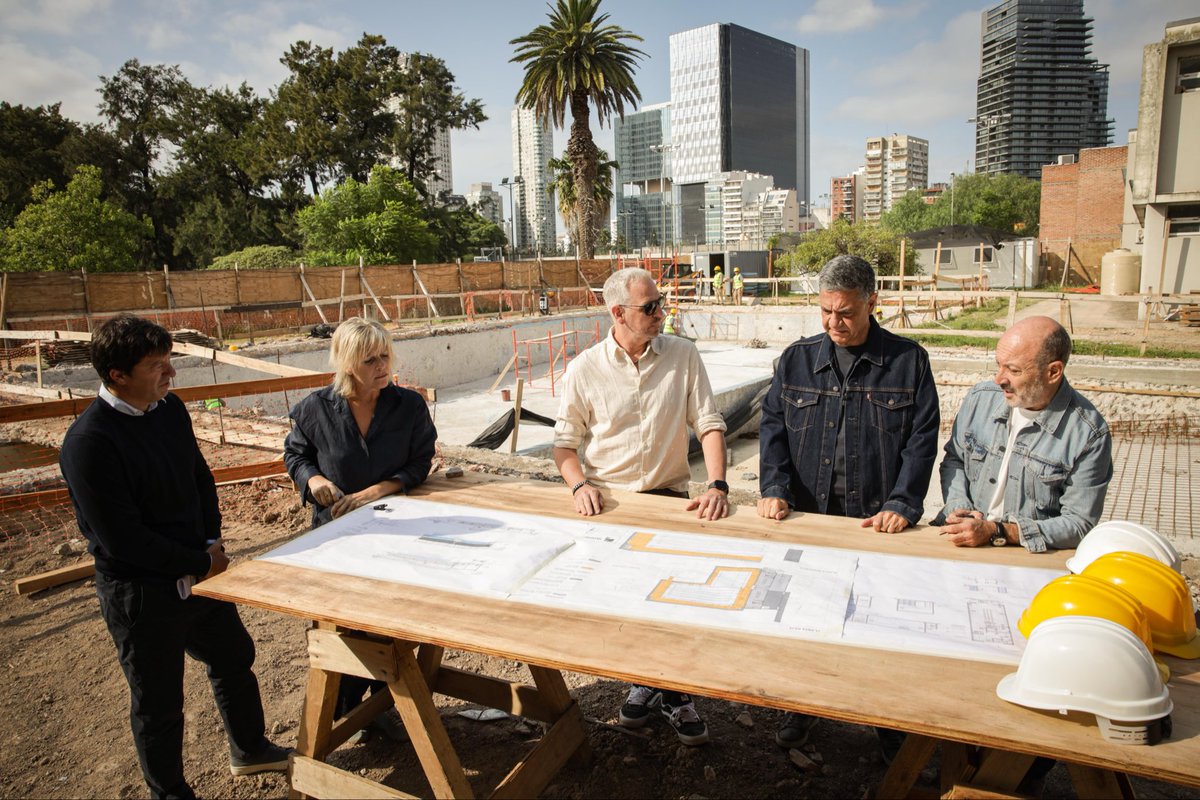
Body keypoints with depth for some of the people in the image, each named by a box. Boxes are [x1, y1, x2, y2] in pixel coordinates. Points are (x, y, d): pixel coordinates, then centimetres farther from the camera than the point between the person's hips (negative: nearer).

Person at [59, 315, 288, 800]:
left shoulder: (170, 409, -2)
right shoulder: (89, 442, -24)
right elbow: (122, 538, -24)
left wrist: (212, 543, -2)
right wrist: (202, 564, -15)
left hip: (199, 572, 8)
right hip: (140, 591, -7)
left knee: (235, 658, 23)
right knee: (158, 701, 12)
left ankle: (249, 750, 48)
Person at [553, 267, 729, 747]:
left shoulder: (683, 356, 2)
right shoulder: (585, 369, 0)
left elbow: (709, 423, -1)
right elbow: (564, 441, 5)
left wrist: (717, 485, -14)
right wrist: (579, 485, -13)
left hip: (669, 496, 0)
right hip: (605, 501, 0)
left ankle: (670, 689, 14)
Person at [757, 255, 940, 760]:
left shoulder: (908, 360, 1)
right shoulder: (796, 359, 7)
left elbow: (922, 439, -3)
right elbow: (772, 426, 5)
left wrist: (902, 504, -13)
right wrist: (774, 487, -8)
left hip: (878, 524, -1)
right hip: (806, 517, 2)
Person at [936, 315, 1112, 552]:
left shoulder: (1089, 434, -11)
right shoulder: (980, 397, 1)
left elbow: (1079, 523, -11)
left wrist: (996, 532, -20)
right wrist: (958, 508, -5)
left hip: (1034, 557, -3)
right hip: (963, 541, 4)